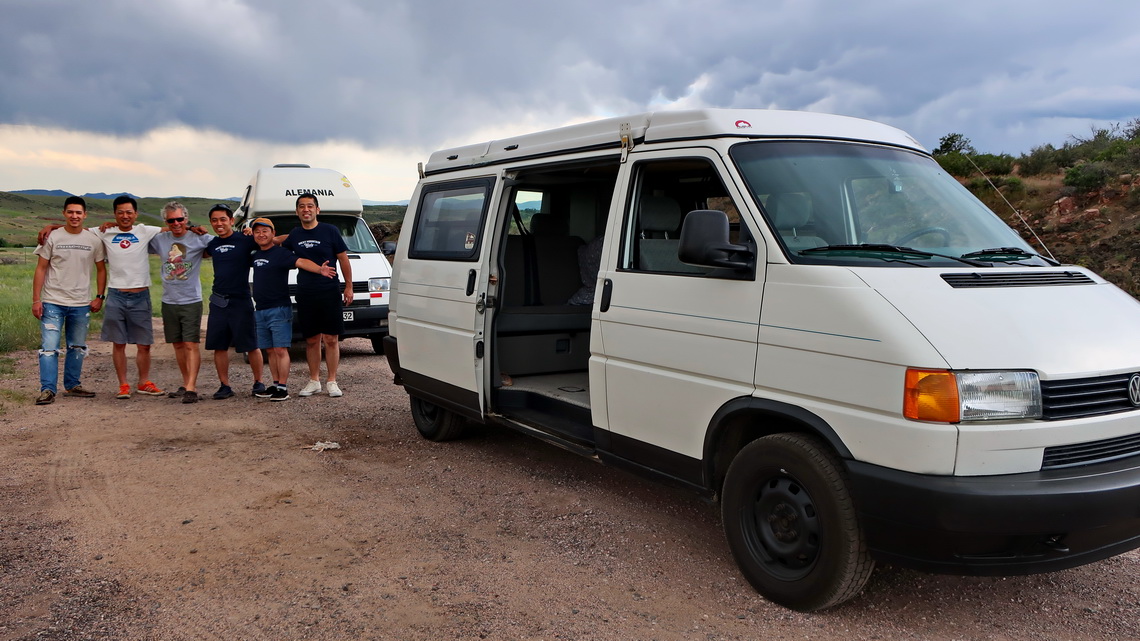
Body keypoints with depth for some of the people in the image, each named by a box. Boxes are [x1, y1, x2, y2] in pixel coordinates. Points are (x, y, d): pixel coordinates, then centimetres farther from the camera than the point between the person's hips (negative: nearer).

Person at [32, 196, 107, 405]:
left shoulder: (93, 240, 3)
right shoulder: (52, 237, -3)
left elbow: (101, 269, 11)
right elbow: (41, 269, -1)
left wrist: (99, 297, 3)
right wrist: (36, 300, -6)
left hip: (81, 304, 3)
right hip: (53, 302, -3)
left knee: (77, 347, 12)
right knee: (49, 346, -8)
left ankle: (72, 385, 25)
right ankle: (47, 390, -4)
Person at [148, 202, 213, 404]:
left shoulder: (199, 239, -5)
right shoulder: (159, 240, 6)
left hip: (191, 301, -5)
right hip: (168, 301, 5)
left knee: (191, 345, -9)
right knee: (178, 345, 12)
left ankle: (191, 387, -12)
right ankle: (186, 383, 23)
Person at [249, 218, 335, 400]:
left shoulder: (281, 253, -9)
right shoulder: (256, 255, 13)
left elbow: (301, 262, -25)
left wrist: (319, 269, -43)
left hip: (279, 310, -7)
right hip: (260, 310, 7)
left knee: (280, 350, -7)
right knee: (270, 350, 12)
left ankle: (283, 388, -6)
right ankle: (275, 384, 19)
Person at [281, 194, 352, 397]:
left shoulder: (330, 231, -2)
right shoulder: (294, 235, 9)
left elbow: (343, 259, 1)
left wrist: (348, 287, -2)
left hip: (329, 293, -3)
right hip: (305, 295, 3)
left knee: (331, 339, -1)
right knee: (311, 340, 9)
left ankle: (332, 382, 6)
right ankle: (314, 381, 19)